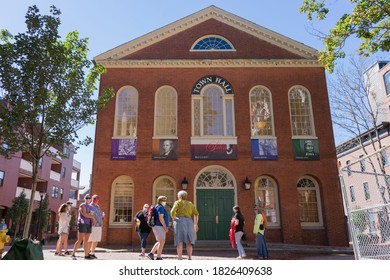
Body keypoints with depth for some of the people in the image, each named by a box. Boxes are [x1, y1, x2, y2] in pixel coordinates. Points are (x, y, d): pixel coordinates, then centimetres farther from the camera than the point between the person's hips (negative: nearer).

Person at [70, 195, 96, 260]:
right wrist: (92, 216, -6)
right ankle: (73, 254, -4)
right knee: (80, 240, -10)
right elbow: (84, 214, -19)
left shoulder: (91, 207, 17)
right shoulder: (82, 205, -6)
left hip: (88, 225, 7)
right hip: (82, 224, -7)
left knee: (86, 241, 7)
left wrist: (93, 220, -7)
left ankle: (86, 255, 9)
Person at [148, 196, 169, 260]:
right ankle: (158, 258, -4)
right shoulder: (160, 207, -13)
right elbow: (161, 218, -23)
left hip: (158, 227, 10)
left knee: (159, 242, 17)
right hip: (159, 227, -10)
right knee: (162, 242, -7)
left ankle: (151, 253, 13)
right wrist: (165, 227, -18)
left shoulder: (157, 207, 18)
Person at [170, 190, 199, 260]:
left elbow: (173, 211, -9)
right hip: (188, 222, 3)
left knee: (179, 241, -4)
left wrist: (174, 219, 6)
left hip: (179, 221, -3)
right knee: (188, 242, 6)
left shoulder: (177, 202, 8)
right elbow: (196, 214, 12)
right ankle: (190, 258, -6)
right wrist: (196, 225, 15)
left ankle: (180, 259, -10)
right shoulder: (190, 203, 19)